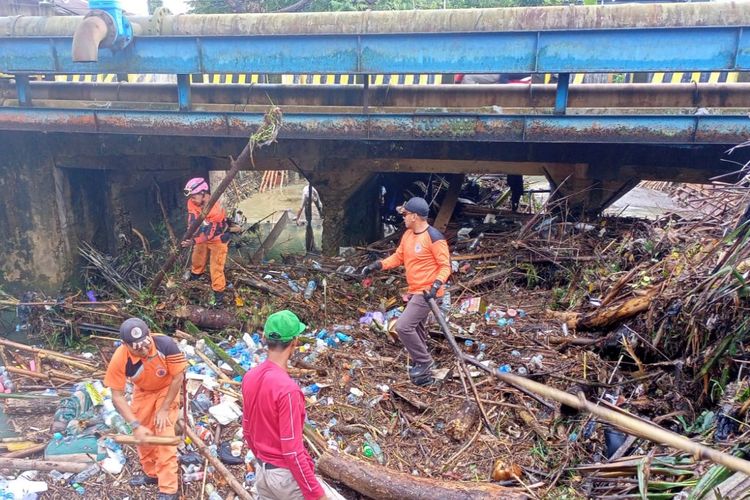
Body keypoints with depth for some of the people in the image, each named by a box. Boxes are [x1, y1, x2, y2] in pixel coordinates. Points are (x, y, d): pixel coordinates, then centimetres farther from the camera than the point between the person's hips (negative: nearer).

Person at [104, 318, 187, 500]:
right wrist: (136, 425, -27)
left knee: (164, 434, -9)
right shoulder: (119, 359, -33)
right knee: (142, 434, 12)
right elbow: (117, 396, -21)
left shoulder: (166, 344, -40)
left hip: (167, 389, -3)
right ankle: (151, 473, 38)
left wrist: (164, 409, -18)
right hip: (142, 391, 3)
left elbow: (178, 377, -24)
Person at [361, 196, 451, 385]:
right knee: (416, 330, 17)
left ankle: (424, 362, 3)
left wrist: (436, 286, -30)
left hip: (427, 293, -9)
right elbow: (398, 257, 13)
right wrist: (376, 265, 2)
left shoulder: (434, 238, -19)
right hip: (414, 291, 10)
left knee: (403, 326, -16)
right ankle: (424, 374, 30)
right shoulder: (408, 235, 6)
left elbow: (445, 266, -17)